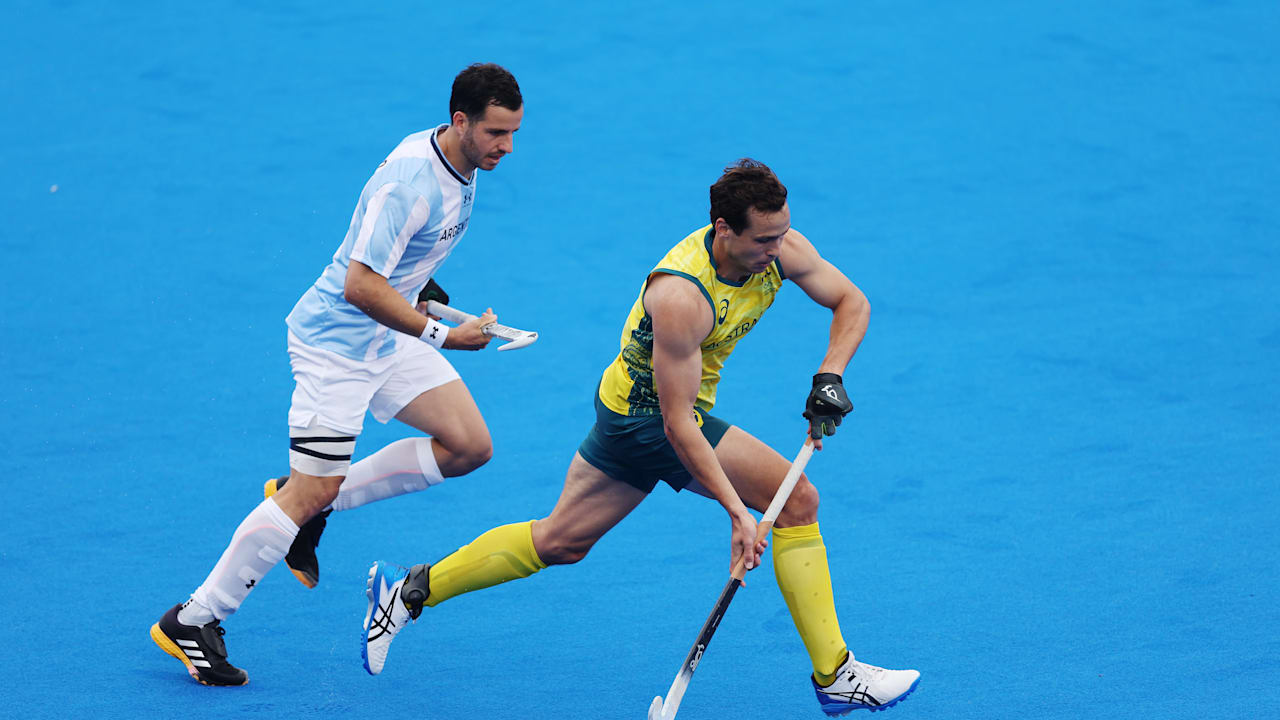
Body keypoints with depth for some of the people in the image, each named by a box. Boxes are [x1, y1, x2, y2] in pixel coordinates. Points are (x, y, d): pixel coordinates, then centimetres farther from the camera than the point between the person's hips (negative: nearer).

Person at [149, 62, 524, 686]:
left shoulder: (460, 168, 1)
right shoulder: (410, 183, -28)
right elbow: (359, 286, -31)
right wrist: (442, 335, -29)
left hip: (387, 339, 9)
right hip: (334, 340, -9)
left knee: (470, 446, 1)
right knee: (311, 493, -8)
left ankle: (315, 504, 11)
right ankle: (192, 622, 3)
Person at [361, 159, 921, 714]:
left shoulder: (781, 250, -12)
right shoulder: (681, 296, -33)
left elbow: (852, 302, 2)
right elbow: (678, 423, -31)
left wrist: (829, 377, -15)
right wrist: (735, 509, -32)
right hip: (644, 415, -8)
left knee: (560, 540, 18)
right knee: (797, 500, -13)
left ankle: (408, 591, 28)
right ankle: (833, 675, -6)